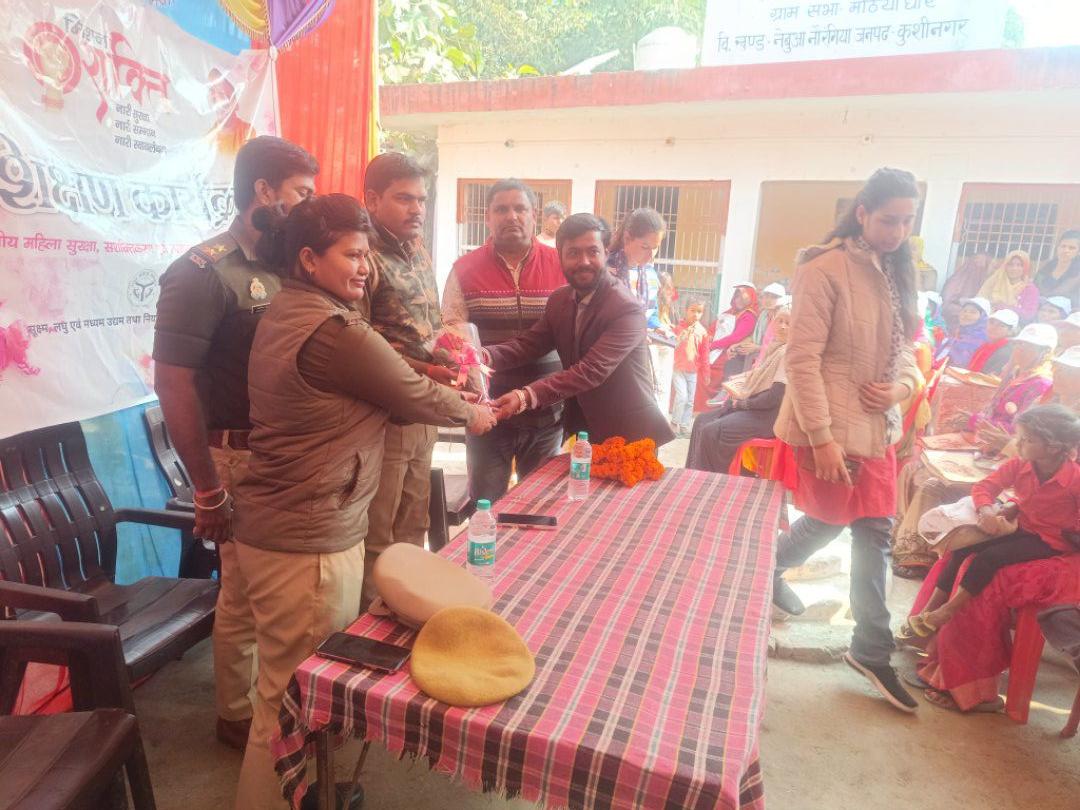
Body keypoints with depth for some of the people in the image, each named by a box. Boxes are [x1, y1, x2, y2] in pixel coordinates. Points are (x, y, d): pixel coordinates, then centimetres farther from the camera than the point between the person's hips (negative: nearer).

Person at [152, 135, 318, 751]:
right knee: (245, 596, 9)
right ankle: (239, 717, 32)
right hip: (243, 458, -6)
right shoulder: (203, 272, -14)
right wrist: (208, 489, -17)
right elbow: (173, 382, -17)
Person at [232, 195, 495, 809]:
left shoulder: (285, 313, 10)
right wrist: (471, 413, 6)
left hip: (280, 527, 11)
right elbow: (414, 397, -11)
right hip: (308, 543, -11)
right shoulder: (333, 331, -22)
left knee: (295, 692, 25)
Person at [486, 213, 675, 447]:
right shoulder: (559, 300, 3)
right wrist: (485, 356, -24)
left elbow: (592, 371, -31)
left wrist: (526, 397, -40)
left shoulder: (626, 309, -22)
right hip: (581, 429, 6)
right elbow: (529, 342, -3)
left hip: (627, 434, -6)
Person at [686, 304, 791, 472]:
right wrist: (737, 396, 1)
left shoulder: (788, 354, -15)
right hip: (750, 406, 10)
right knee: (702, 421, 4)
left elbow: (774, 397, -22)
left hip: (768, 415, -10)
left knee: (711, 431, -21)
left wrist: (742, 403, -11)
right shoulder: (771, 348, 14)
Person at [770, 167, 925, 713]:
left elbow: (905, 348, 18)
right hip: (831, 427, -8)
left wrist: (904, 385, -5)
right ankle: (767, 566, 36)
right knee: (828, 521, 6)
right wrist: (821, 436, -21)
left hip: (877, 426, 8)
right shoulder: (825, 269, -15)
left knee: (875, 533, 14)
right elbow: (802, 358, -19)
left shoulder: (895, 272, 9)